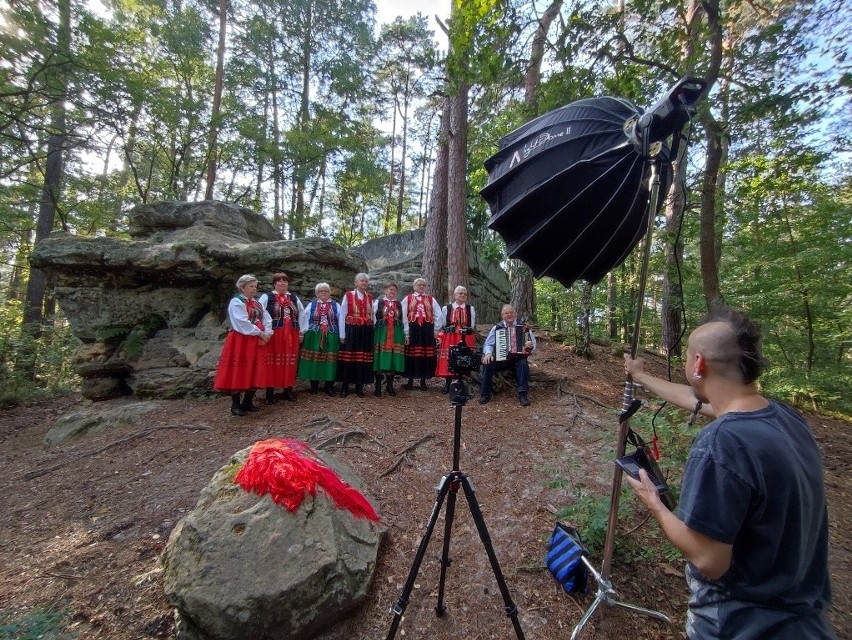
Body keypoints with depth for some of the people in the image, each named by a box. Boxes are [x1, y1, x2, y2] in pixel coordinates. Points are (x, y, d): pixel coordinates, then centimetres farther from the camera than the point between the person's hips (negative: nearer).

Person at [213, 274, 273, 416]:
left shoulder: (257, 303, 15)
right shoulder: (236, 302, -7)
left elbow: (267, 319, 6)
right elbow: (243, 323, -18)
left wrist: (266, 335, -11)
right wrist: (261, 334, -15)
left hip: (257, 342, 7)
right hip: (240, 342, -7)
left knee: (255, 373, 8)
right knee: (238, 372, -3)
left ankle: (248, 402, 20)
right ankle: (236, 404, 9)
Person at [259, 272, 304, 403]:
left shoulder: (294, 298, 14)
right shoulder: (266, 297, 1)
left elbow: (302, 314, 19)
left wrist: (301, 332, 14)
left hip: (291, 336, 4)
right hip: (273, 335, -4)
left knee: (289, 363, 7)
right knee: (272, 363, 0)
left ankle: (288, 390, 18)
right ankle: (270, 392, 9)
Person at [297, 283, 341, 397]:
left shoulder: (336, 306, 7)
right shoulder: (311, 305, 7)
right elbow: (304, 319, 5)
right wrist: (302, 333, -1)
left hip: (331, 337, 0)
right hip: (314, 337, 0)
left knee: (329, 360, 1)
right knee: (314, 359, 5)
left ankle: (329, 386, 12)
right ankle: (314, 385, 18)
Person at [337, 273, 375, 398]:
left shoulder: (370, 298, 11)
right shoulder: (348, 295, 0)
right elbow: (342, 315, -2)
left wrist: (374, 332, 6)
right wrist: (342, 334, -6)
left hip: (366, 332, 3)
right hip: (351, 330, -3)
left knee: (363, 358, 6)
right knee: (348, 358, 1)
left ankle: (359, 386, 17)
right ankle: (345, 387, 12)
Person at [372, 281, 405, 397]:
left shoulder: (399, 304, 12)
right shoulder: (378, 302, 4)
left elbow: (403, 320, 12)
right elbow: (373, 317, 3)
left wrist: (405, 334, 8)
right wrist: (375, 330, -2)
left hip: (396, 334, 3)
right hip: (381, 333, -2)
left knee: (393, 359, 3)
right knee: (380, 359, -3)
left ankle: (390, 385, 15)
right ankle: (378, 387, 7)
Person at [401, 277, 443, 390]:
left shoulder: (431, 300, 10)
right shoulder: (407, 299, 3)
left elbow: (438, 315, 10)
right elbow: (403, 317, -2)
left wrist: (435, 330, 2)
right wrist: (406, 333, -8)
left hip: (427, 331, 2)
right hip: (412, 330, -2)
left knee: (426, 355, 4)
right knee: (411, 355, 3)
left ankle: (423, 381, 16)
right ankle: (410, 380, 17)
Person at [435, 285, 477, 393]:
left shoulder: (471, 309, 6)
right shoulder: (446, 308, 4)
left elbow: (472, 326, 9)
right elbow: (442, 325, 7)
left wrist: (468, 334, 4)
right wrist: (440, 338, 3)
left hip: (466, 339, 1)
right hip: (449, 339, 0)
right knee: (448, 360, 1)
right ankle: (448, 384, 13)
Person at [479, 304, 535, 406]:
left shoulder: (523, 327, 6)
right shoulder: (496, 328, 6)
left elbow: (533, 343, 5)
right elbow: (488, 344, 2)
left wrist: (531, 345, -20)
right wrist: (488, 353, -20)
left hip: (518, 359, -1)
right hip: (500, 359, 1)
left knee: (523, 363, -33)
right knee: (487, 363, -26)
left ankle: (523, 394, -26)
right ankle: (485, 393, -15)